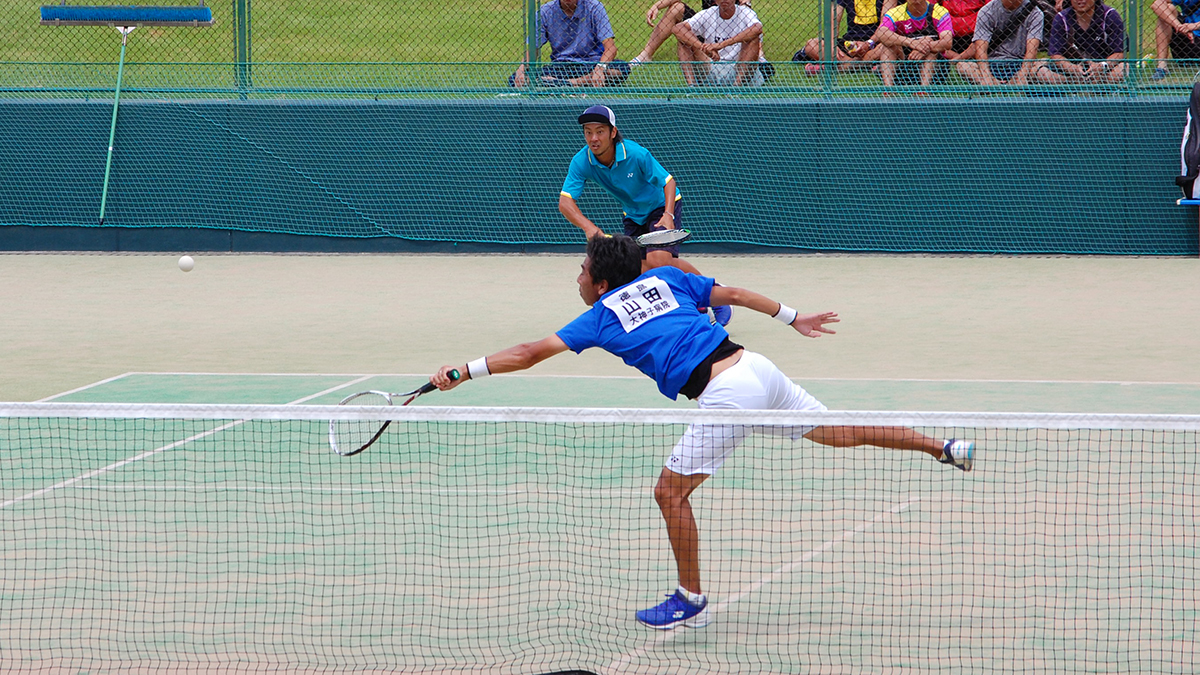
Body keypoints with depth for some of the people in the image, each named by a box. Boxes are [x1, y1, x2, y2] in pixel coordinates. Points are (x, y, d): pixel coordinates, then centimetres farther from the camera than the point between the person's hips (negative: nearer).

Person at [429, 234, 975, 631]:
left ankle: (690, 600, 11)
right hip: (755, 366, 7)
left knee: (672, 492, 5)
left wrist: (465, 371, 8)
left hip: (724, 393, -7)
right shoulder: (664, 278, 20)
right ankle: (945, 449, 21)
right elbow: (732, 294, 23)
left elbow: (531, 353, 4)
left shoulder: (600, 316, 7)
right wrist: (793, 317, 31)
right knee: (838, 434, 19)